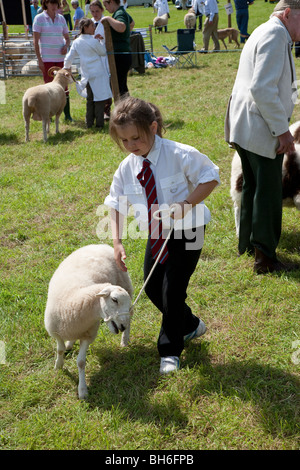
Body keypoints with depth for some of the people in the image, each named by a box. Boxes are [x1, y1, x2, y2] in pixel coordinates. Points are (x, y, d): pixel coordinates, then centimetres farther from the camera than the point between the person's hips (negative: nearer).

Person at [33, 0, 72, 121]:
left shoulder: (61, 18, 9)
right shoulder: (39, 18, -2)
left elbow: (67, 38, 17)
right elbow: (35, 41, -4)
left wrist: (66, 46, -5)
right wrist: (39, 59, -10)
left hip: (61, 57, 3)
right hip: (46, 58, -3)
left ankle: (67, 114, 8)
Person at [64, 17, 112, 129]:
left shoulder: (76, 42, 5)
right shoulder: (93, 41, -12)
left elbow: (69, 58, 9)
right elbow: (103, 52, 1)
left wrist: (66, 68, 24)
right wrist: (99, 41, 12)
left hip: (87, 74, 6)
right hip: (98, 74, -6)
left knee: (90, 99, 16)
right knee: (100, 99, -2)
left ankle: (89, 122, 18)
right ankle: (99, 123, -2)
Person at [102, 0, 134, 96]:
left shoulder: (119, 14, -13)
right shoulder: (124, 13, 18)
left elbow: (121, 28, -36)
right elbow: (132, 23, 41)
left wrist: (108, 18, -26)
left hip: (120, 55, -11)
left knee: (117, 88, -11)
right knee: (123, 87, 18)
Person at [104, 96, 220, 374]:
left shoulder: (179, 155, -22)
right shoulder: (127, 169, -7)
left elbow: (211, 177, -14)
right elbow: (115, 204, 1)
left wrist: (186, 204, -27)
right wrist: (117, 242, -10)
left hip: (187, 232, -6)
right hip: (157, 234, 6)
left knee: (172, 288, -7)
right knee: (151, 287, 11)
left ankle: (170, 351, 15)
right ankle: (190, 325, 38)